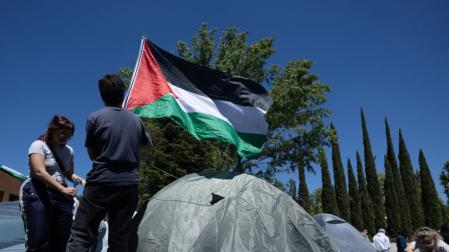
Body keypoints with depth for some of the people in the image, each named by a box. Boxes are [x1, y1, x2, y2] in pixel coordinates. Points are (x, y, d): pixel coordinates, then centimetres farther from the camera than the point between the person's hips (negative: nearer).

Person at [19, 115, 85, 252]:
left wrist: (79, 179, -3)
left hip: (62, 195, 6)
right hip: (38, 193, -6)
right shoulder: (39, 145, -3)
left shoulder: (69, 150, 15)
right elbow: (40, 172, -16)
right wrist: (63, 189, -25)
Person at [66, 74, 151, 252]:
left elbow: (92, 154, 6)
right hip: (130, 184, 4)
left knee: (80, 236, -2)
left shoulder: (95, 118, -2)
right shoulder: (136, 120, 9)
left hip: (101, 183, -3)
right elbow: (148, 144, 26)